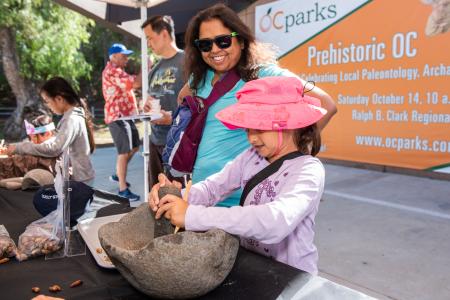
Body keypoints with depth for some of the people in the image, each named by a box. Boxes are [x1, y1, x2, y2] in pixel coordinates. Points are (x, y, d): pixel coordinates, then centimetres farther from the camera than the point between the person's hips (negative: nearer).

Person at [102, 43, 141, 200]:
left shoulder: (115, 70, 20)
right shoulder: (113, 71, -16)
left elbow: (130, 84, 24)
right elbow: (135, 83, -23)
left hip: (125, 115, 11)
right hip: (117, 117, -11)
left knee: (134, 147, 18)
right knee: (124, 152, -8)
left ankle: (118, 175, 32)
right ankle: (123, 189, -1)